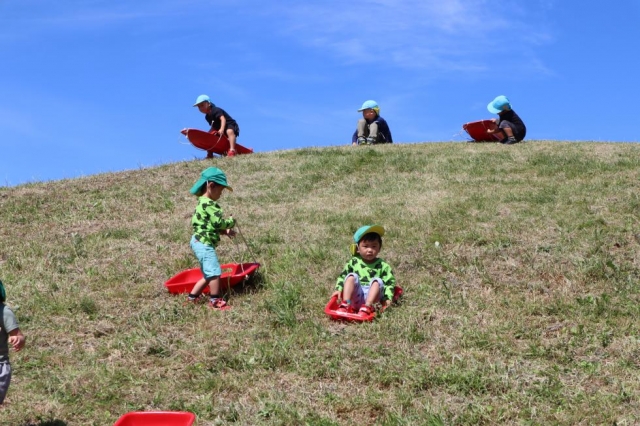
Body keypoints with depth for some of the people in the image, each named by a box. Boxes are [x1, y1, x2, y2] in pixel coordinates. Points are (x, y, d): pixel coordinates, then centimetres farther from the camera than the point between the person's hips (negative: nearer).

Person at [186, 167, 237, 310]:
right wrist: (231, 222, -3)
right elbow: (219, 222, -21)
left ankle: (192, 297, 23)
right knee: (215, 272, -8)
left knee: (208, 274, 18)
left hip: (200, 242, 11)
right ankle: (215, 301, -1)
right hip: (204, 244, -11)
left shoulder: (203, 203, 17)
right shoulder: (209, 204, -17)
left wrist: (225, 231, 10)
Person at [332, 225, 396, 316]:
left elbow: (390, 282, 4)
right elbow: (342, 276, 15)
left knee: (377, 281, -25)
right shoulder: (354, 262, 12)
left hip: (371, 297, -1)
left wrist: (388, 298, -9)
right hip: (355, 297, 1)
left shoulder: (383, 266, 7)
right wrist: (338, 289, 1)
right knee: (352, 276, -19)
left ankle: (367, 308, -40)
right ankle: (345, 304, -33)